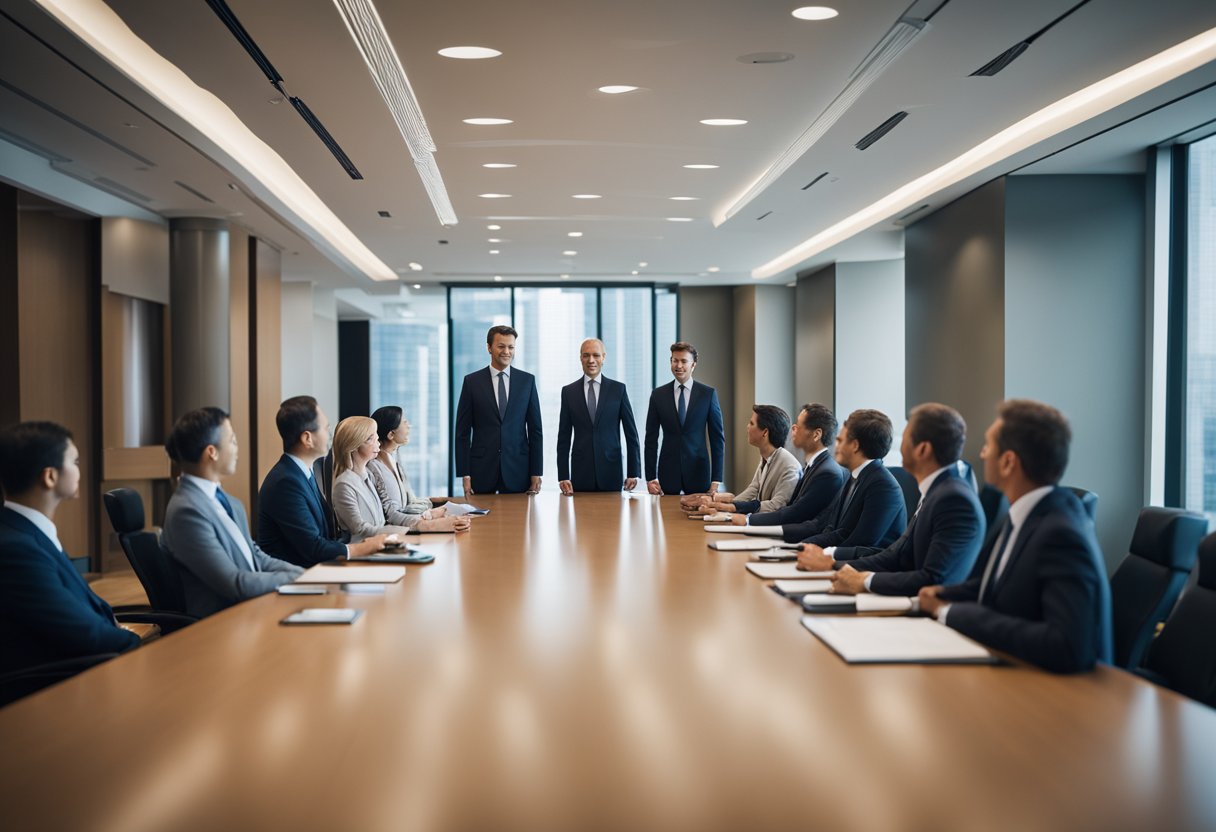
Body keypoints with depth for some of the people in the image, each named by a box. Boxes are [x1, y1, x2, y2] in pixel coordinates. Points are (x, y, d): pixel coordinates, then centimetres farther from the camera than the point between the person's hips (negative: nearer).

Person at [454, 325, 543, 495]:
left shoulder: (527, 380, 5)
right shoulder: (472, 381, 2)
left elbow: (535, 429, 6)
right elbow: (462, 431, 2)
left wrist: (536, 473, 1)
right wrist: (464, 474, -4)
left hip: (517, 470, 1)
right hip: (481, 470, -1)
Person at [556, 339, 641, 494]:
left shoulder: (618, 389, 3)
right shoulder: (568, 392, 5)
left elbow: (631, 434, 5)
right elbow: (564, 438, 6)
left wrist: (633, 473, 0)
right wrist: (563, 476, -1)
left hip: (611, 473, 0)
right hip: (580, 474, 1)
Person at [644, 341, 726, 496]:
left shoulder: (708, 394, 1)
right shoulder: (658, 394, 4)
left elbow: (717, 437, 2)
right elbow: (651, 438, 5)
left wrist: (716, 480, -3)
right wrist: (650, 478, 0)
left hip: (698, 472, -1)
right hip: (668, 473, 1)